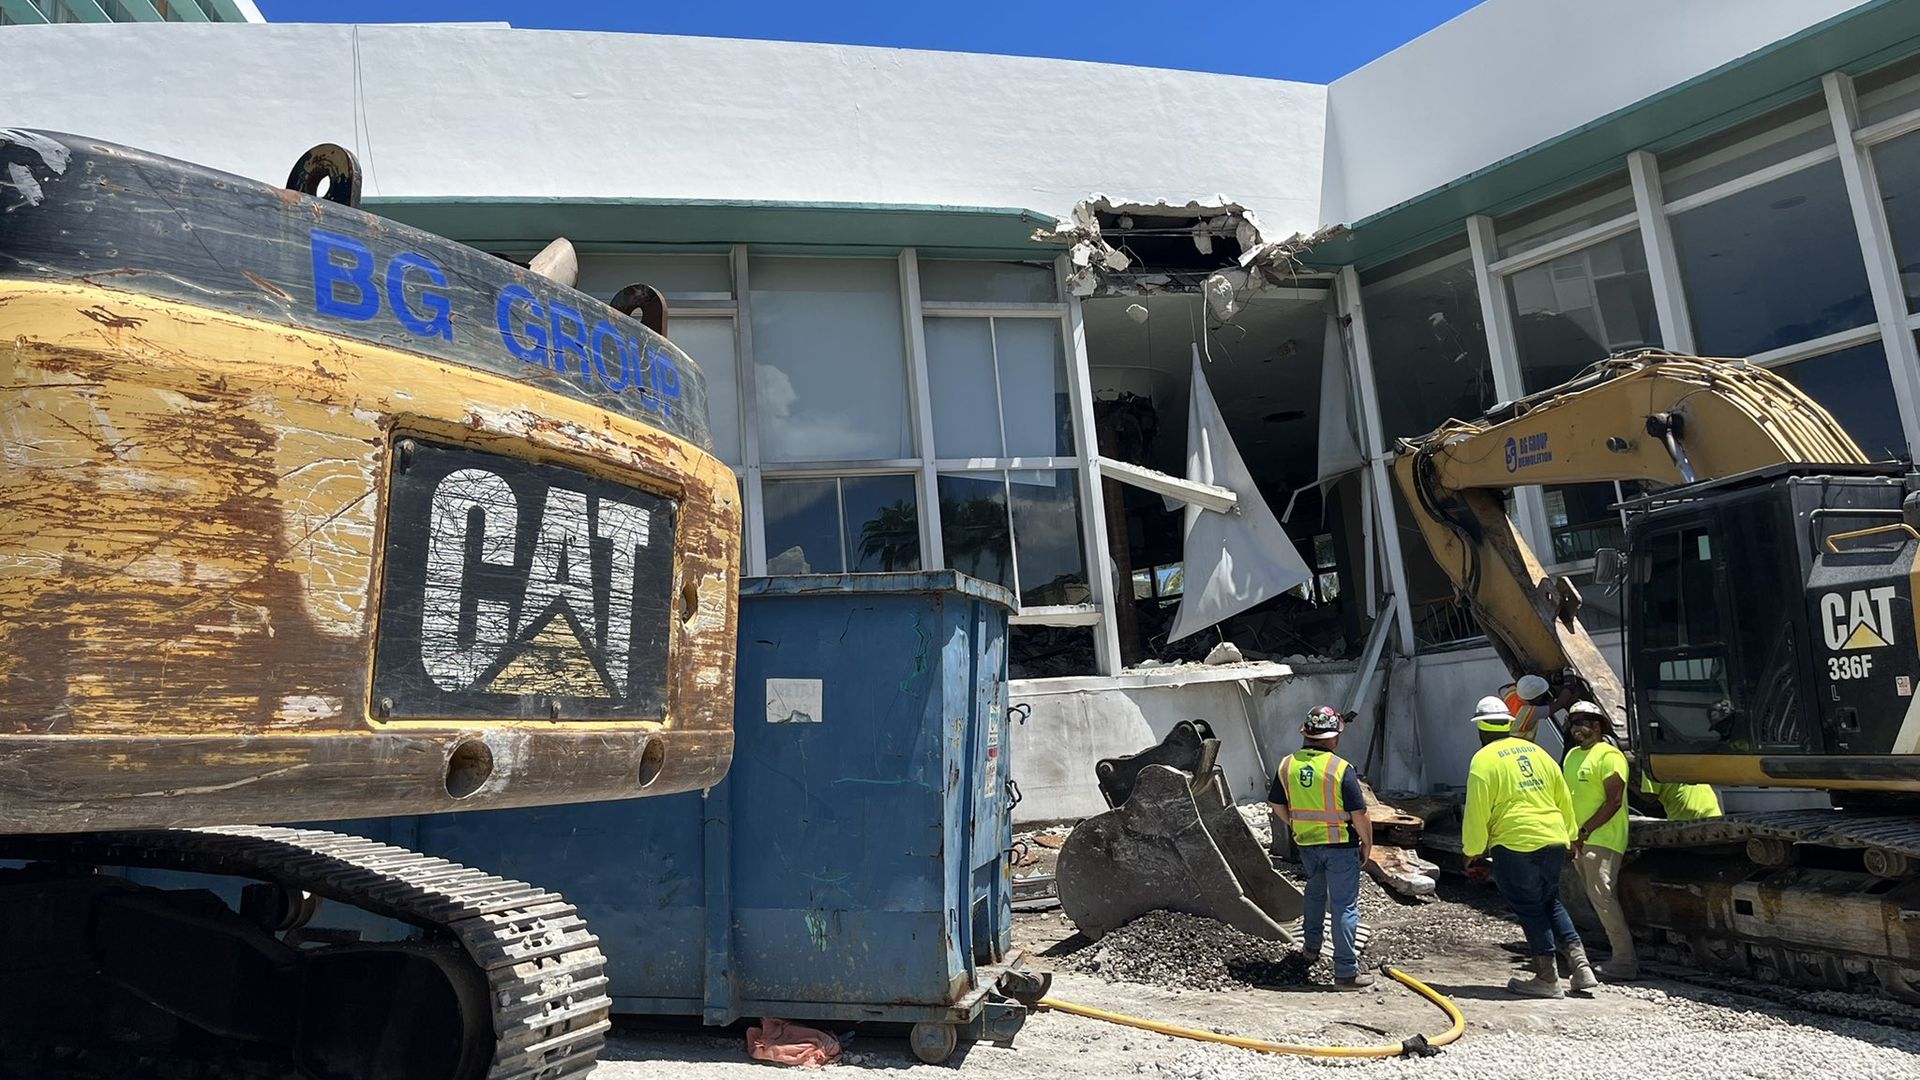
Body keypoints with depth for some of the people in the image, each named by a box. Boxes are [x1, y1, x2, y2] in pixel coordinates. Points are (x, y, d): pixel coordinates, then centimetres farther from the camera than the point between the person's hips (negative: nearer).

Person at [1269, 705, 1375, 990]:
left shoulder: (1287, 765, -3)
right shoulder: (1342, 769, -18)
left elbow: (1276, 803, 8)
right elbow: (1359, 814, -16)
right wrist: (1367, 844, -1)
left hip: (1306, 843, 5)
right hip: (1341, 845, -5)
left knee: (1315, 892, 28)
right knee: (1344, 906, 2)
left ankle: (1312, 946, 41)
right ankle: (1346, 971, 4)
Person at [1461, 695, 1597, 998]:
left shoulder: (1484, 760, -8)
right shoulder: (1537, 752, 12)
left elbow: (1477, 811, -11)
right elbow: (1564, 799, 17)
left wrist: (1473, 850, 0)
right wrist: (1568, 836, 28)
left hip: (1516, 845, -7)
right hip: (1554, 841, 7)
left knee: (1529, 908, 3)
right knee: (1551, 902, 20)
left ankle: (1547, 978, 8)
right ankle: (1581, 965, 15)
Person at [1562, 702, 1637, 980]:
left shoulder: (1608, 755, -10)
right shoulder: (1573, 755, 17)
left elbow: (1614, 802, -16)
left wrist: (1584, 831, -17)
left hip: (1603, 840, -9)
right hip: (1580, 841, 9)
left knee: (1602, 897, -13)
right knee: (1597, 898, 11)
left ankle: (1624, 962, -9)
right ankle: (1622, 957, 18)